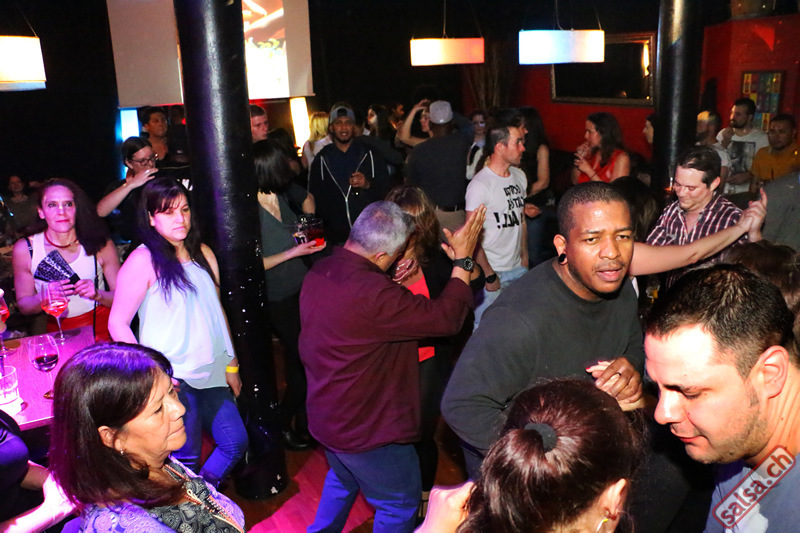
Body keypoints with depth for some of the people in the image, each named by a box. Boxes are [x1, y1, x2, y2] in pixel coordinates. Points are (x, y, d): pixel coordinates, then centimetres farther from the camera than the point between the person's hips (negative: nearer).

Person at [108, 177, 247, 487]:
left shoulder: (203, 254, 9)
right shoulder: (143, 261, -9)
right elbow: (118, 323, -10)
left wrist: (231, 364, 15)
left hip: (211, 373, 6)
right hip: (172, 379, -6)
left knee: (236, 442, 5)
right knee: (187, 458, 0)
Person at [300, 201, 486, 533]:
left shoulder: (319, 272, -6)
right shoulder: (371, 293, -34)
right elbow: (446, 318, -28)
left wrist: (392, 282, 1)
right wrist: (462, 259, -18)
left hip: (325, 415, 8)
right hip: (365, 429, -8)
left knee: (342, 480, 35)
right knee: (400, 505, 16)